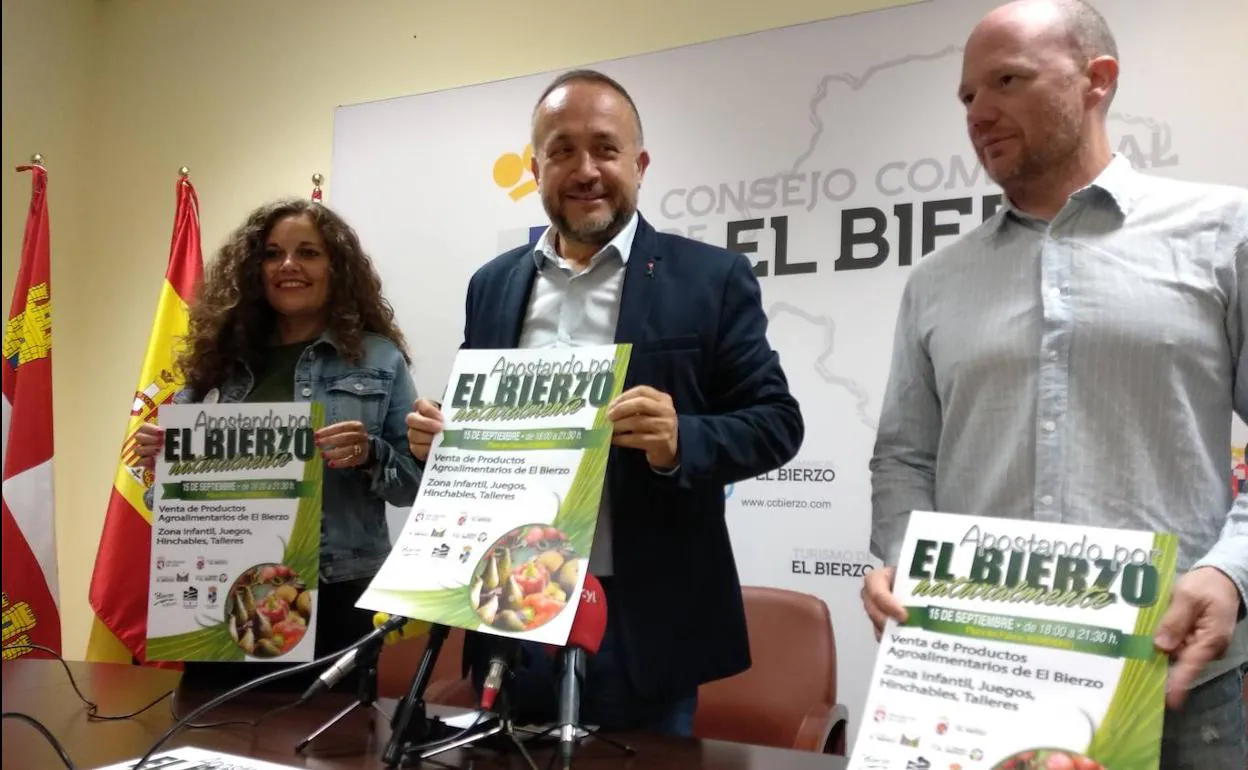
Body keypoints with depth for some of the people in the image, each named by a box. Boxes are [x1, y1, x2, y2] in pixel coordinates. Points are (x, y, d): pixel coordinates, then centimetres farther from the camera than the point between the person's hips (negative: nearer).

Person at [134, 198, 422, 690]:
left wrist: (368, 455, -18)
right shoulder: (220, 354, 8)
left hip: (331, 596, -2)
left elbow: (418, 481, 0)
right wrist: (159, 456, -5)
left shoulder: (378, 359, 0)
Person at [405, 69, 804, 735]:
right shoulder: (491, 286, 10)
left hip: (641, 622, -3)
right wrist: (439, 436, -6)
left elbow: (776, 421, -5)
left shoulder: (711, 278, -3)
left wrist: (679, 441, -23)